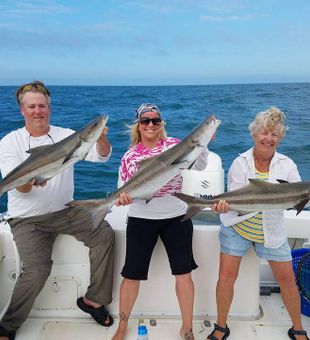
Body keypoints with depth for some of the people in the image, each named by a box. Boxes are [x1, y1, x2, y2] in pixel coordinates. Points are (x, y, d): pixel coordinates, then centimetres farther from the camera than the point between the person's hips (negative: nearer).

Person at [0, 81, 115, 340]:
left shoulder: (66, 135, 1)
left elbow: (102, 156, -10)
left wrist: (102, 139, -33)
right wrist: (30, 177, -37)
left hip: (65, 211, 3)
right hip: (28, 219, -3)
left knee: (105, 234, -16)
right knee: (37, 270, -21)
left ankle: (93, 299, 2)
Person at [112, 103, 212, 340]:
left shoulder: (174, 145, -1)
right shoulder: (130, 156, 2)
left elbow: (199, 165, -12)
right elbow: (126, 189, 6)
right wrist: (123, 196, -16)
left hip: (176, 217, 0)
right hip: (142, 219, 1)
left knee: (183, 272, 3)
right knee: (132, 274, 5)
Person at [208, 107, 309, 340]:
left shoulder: (287, 165, -7)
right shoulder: (240, 163, -11)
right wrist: (224, 206, -38)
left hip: (272, 231, 2)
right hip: (238, 227, -1)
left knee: (287, 279, 7)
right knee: (226, 277, -2)